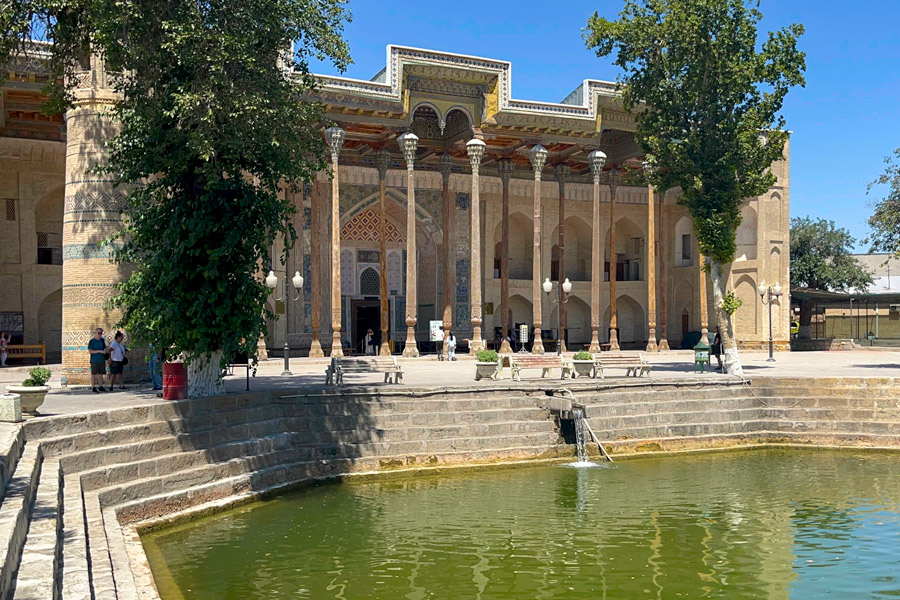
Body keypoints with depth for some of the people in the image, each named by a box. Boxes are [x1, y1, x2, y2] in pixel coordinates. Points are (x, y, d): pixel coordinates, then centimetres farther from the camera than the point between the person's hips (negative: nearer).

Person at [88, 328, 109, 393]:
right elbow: (90, 351, -13)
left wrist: (105, 351, -1)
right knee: (94, 374, -1)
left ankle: (100, 387, 13)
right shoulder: (92, 341, -5)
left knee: (101, 373, 7)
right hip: (94, 360, -5)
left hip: (102, 360, 6)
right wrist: (99, 351, -19)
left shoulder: (102, 340, 13)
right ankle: (93, 388, 2)